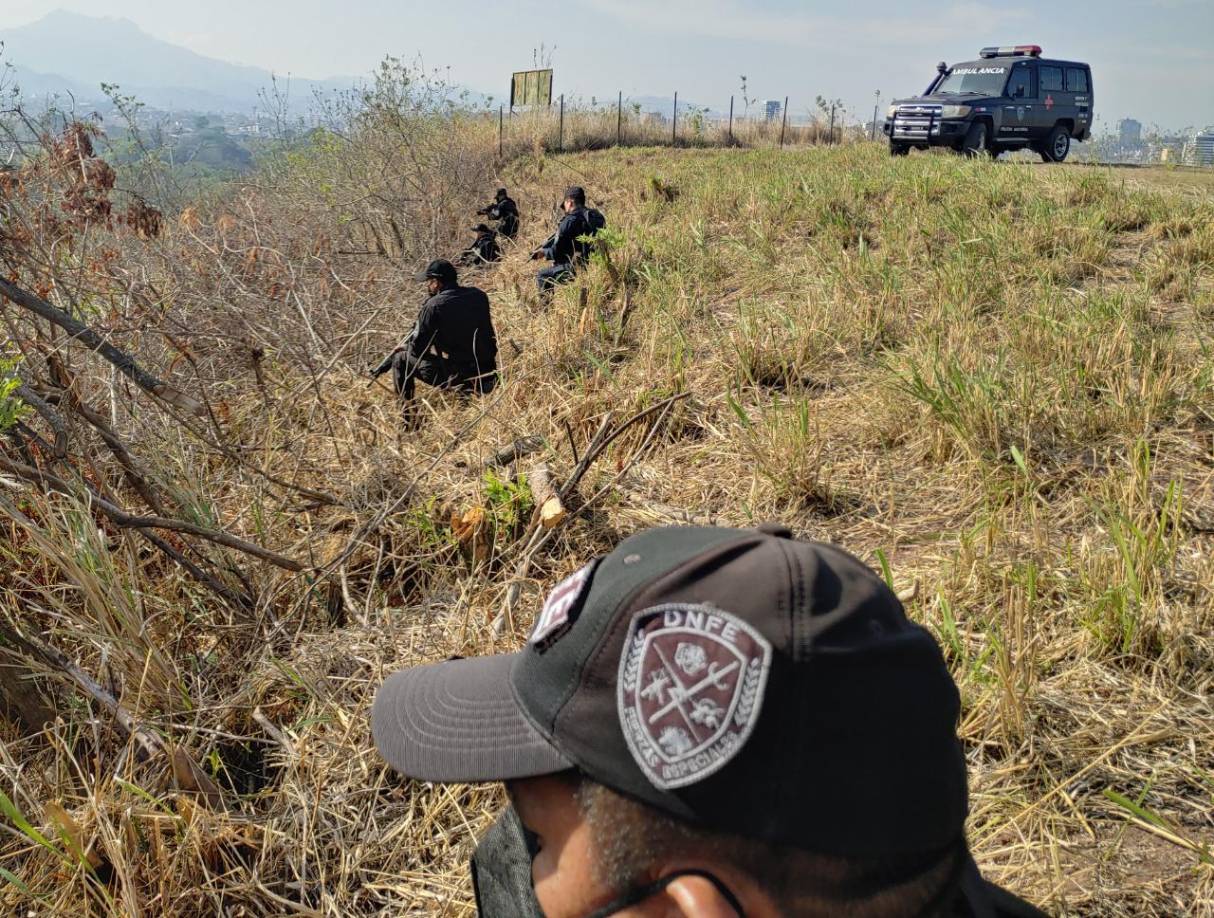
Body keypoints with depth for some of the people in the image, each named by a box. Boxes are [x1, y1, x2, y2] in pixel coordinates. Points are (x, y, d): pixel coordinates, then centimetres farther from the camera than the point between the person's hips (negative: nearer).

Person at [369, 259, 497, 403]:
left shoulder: (434, 305, -12)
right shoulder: (479, 296, 4)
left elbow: (416, 350, -9)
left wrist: (407, 346, 16)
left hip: (457, 377, -6)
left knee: (400, 359, 12)